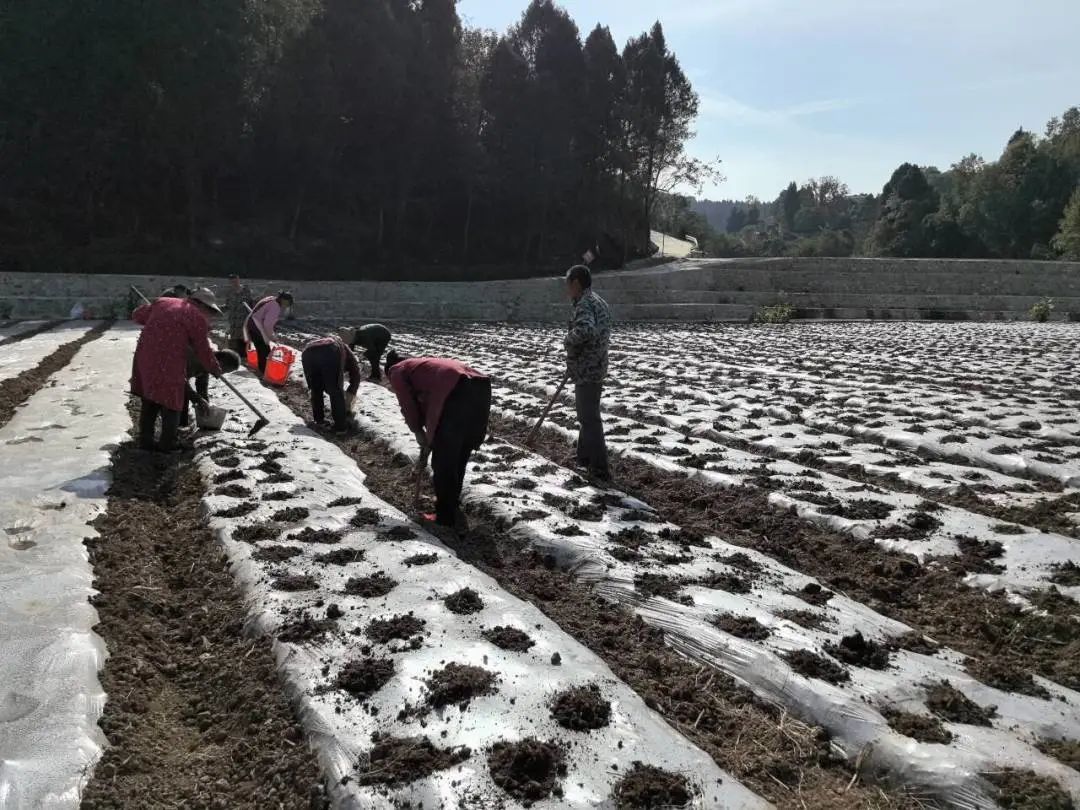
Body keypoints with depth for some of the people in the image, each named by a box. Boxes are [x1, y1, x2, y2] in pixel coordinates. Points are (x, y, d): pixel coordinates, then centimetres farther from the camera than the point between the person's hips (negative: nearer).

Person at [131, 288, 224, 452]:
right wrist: (215, 368, 15)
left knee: (149, 402, 19)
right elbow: (203, 350, 0)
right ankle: (167, 444, 9)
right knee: (171, 403, 5)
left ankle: (146, 440, 25)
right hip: (168, 364, -7)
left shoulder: (163, 302, 14)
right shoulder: (198, 318, -4)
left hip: (145, 357, 7)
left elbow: (137, 315, 23)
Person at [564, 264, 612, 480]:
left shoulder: (584, 304, -18)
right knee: (587, 415, 21)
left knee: (589, 419, -4)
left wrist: (568, 340, -19)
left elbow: (585, 330, -38)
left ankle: (600, 469, 0)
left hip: (587, 370, -10)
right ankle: (584, 458, 34)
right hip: (595, 367, 10)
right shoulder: (599, 301, 15)